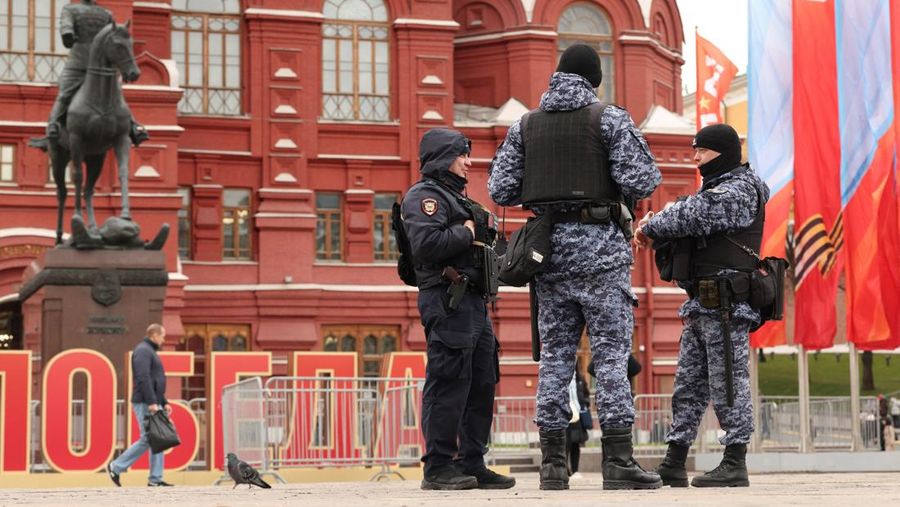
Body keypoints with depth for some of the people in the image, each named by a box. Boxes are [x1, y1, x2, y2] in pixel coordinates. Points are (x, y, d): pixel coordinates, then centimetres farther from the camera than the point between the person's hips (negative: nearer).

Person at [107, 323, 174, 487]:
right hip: (145, 404, -10)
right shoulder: (143, 350, -10)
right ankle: (116, 467, -1)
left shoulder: (151, 352, 23)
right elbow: (143, 378, -21)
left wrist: (164, 403, 19)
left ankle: (156, 479, 3)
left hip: (153, 404, 10)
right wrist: (151, 402, -25)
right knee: (147, 440, -10)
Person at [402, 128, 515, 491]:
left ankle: (472, 464, 15)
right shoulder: (424, 196, -5)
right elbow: (426, 243, -21)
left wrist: (486, 239, 12)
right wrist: (466, 233, -10)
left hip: (474, 302, 10)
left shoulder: (457, 198, 26)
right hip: (447, 300, -10)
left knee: (481, 384, 10)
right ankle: (438, 467, -8)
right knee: (448, 383, -11)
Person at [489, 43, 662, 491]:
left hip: (548, 248, 4)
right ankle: (618, 461, -5)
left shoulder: (526, 125, 9)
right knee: (611, 352, -3)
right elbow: (641, 182, -11)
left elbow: (500, 190, 7)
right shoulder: (609, 118, -3)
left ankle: (553, 462, 8)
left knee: (555, 353, 8)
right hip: (600, 245, -4)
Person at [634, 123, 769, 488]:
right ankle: (674, 464, 14)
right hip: (701, 306, 10)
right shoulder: (716, 189, 24)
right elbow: (689, 219, 18)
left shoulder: (740, 189, -8)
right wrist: (656, 226, -4)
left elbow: (694, 215, -19)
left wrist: (651, 227, -7)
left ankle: (735, 464, -4)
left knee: (728, 383, -7)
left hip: (727, 304, -10)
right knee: (688, 383, 10)